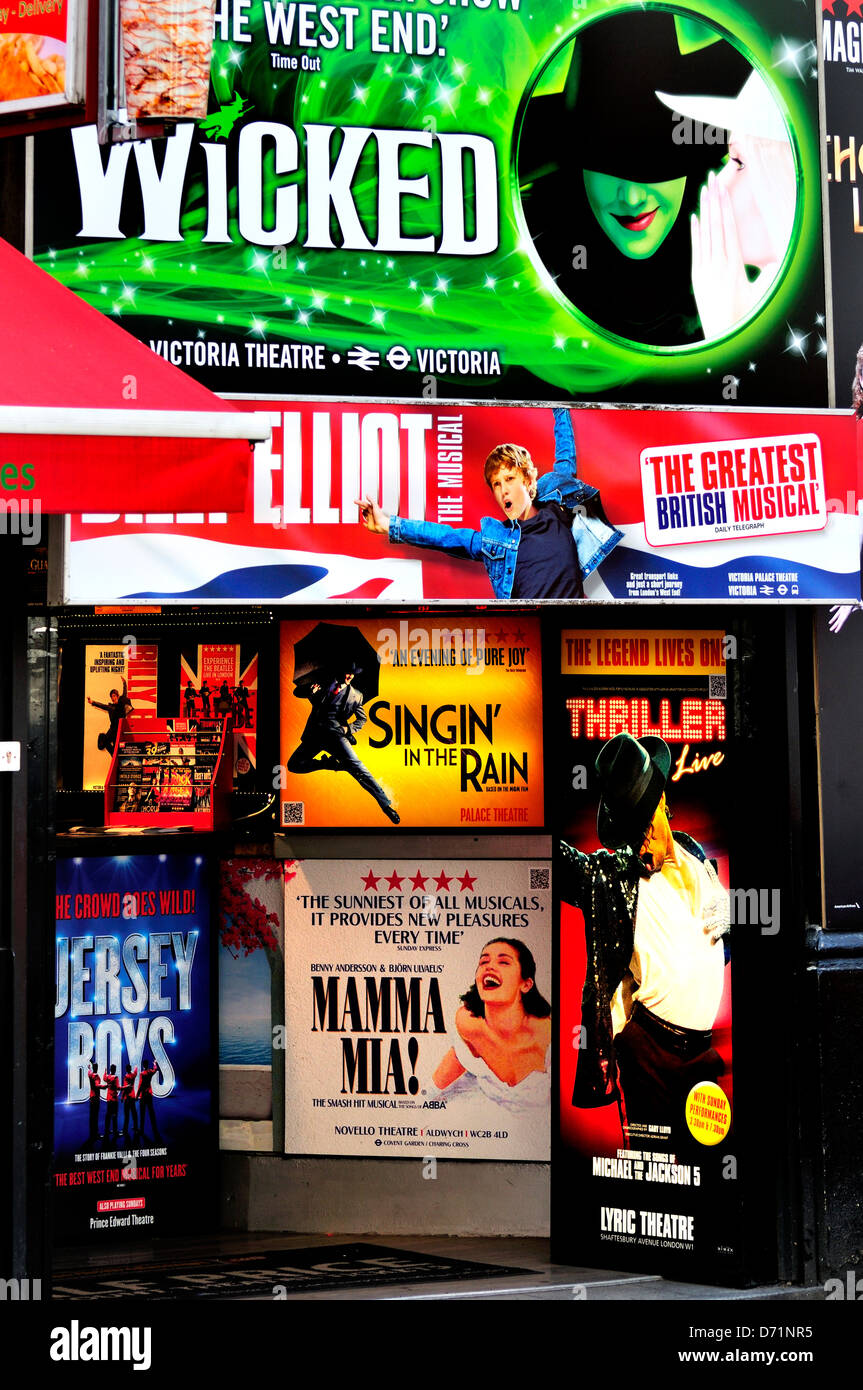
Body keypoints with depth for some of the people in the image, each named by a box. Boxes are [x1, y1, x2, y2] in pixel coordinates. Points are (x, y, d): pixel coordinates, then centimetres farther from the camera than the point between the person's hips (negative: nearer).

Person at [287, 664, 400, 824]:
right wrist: (310, 690, -10)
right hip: (314, 735, 3)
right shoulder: (323, 684, 14)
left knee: (355, 766, -22)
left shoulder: (355, 695, 13)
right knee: (293, 765, -7)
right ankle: (330, 764, 9)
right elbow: (297, 692, 15)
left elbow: (362, 718, 23)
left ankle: (386, 804, -23)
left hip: (335, 733, -3)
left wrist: (349, 728, 1)